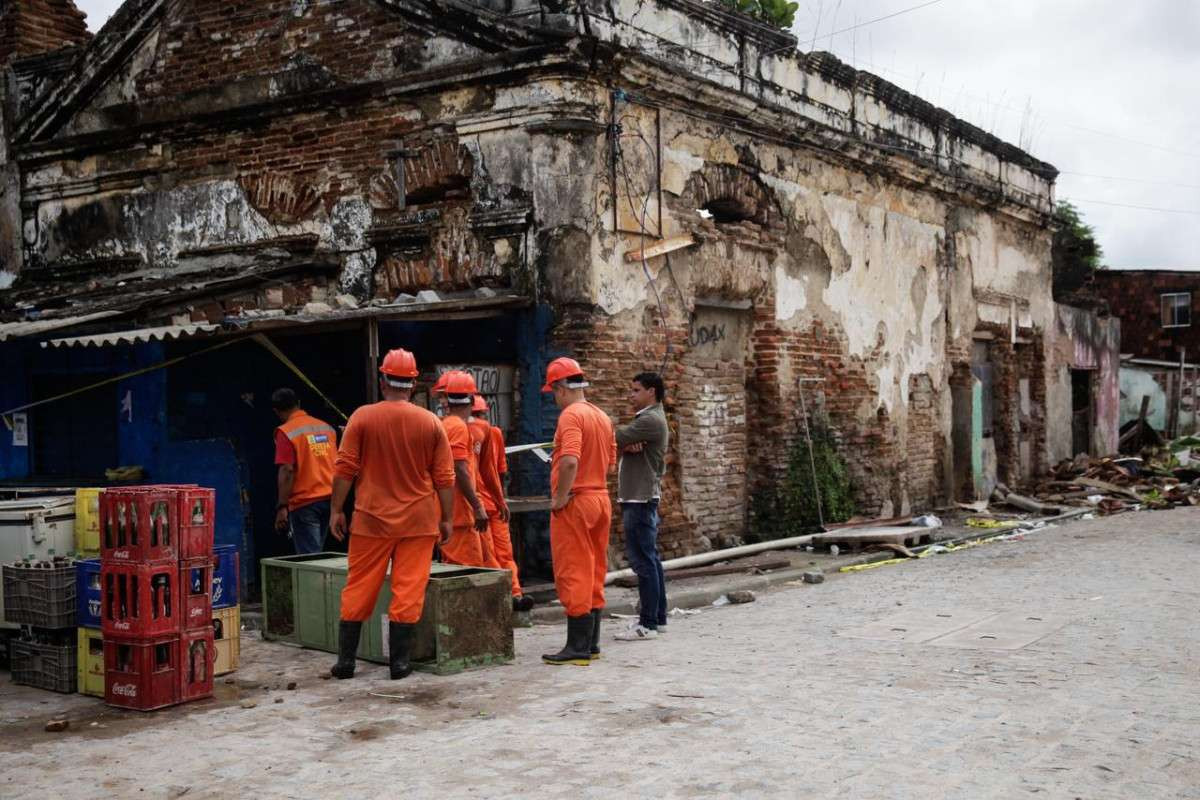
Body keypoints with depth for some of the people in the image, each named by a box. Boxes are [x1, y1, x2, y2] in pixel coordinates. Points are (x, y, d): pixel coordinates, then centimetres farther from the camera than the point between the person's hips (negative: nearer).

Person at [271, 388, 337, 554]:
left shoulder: (285, 432, -9)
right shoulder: (326, 427, 9)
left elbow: (287, 471, -16)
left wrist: (282, 507, -14)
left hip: (305, 503, -6)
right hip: (329, 498, 6)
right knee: (316, 552, 15)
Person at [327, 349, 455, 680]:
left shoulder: (362, 417, -4)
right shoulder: (431, 423, -1)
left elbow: (345, 469, -3)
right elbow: (445, 477, 1)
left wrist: (337, 510, 6)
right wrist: (447, 518, 10)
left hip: (372, 519, 0)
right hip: (419, 521, 0)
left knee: (359, 588, 9)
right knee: (408, 589, 4)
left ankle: (345, 659, 13)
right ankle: (399, 661, 5)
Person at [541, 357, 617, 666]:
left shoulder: (571, 415, -15)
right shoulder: (603, 417, 12)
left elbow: (570, 461, -27)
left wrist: (560, 497, -18)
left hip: (575, 502, -9)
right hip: (601, 499, 9)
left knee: (573, 575, -3)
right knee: (594, 574, 14)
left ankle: (578, 647, -1)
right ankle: (591, 642, 20)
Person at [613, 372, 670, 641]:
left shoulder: (651, 420, -13)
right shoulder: (646, 418, 20)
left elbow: (616, 437, -19)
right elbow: (623, 442, 6)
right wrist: (627, 445, -15)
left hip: (641, 500, -10)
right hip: (638, 498, 10)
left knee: (643, 560, -9)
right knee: (650, 558, 13)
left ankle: (648, 624, -8)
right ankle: (657, 617, 19)